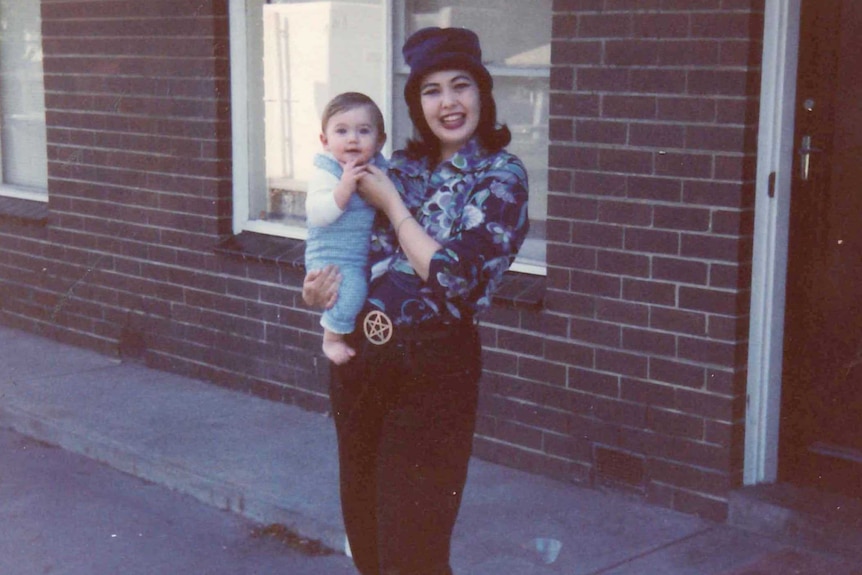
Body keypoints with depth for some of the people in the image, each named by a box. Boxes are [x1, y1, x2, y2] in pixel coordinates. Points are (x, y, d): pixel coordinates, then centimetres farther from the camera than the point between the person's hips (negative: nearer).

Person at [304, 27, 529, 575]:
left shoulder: (502, 174, -7)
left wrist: (391, 203, -8)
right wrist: (322, 285, -5)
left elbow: (455, 275, -18)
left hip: (433, 369, -6)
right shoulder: (403, 165, 8)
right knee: (363, 525, 18)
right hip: (358, 356, 6)